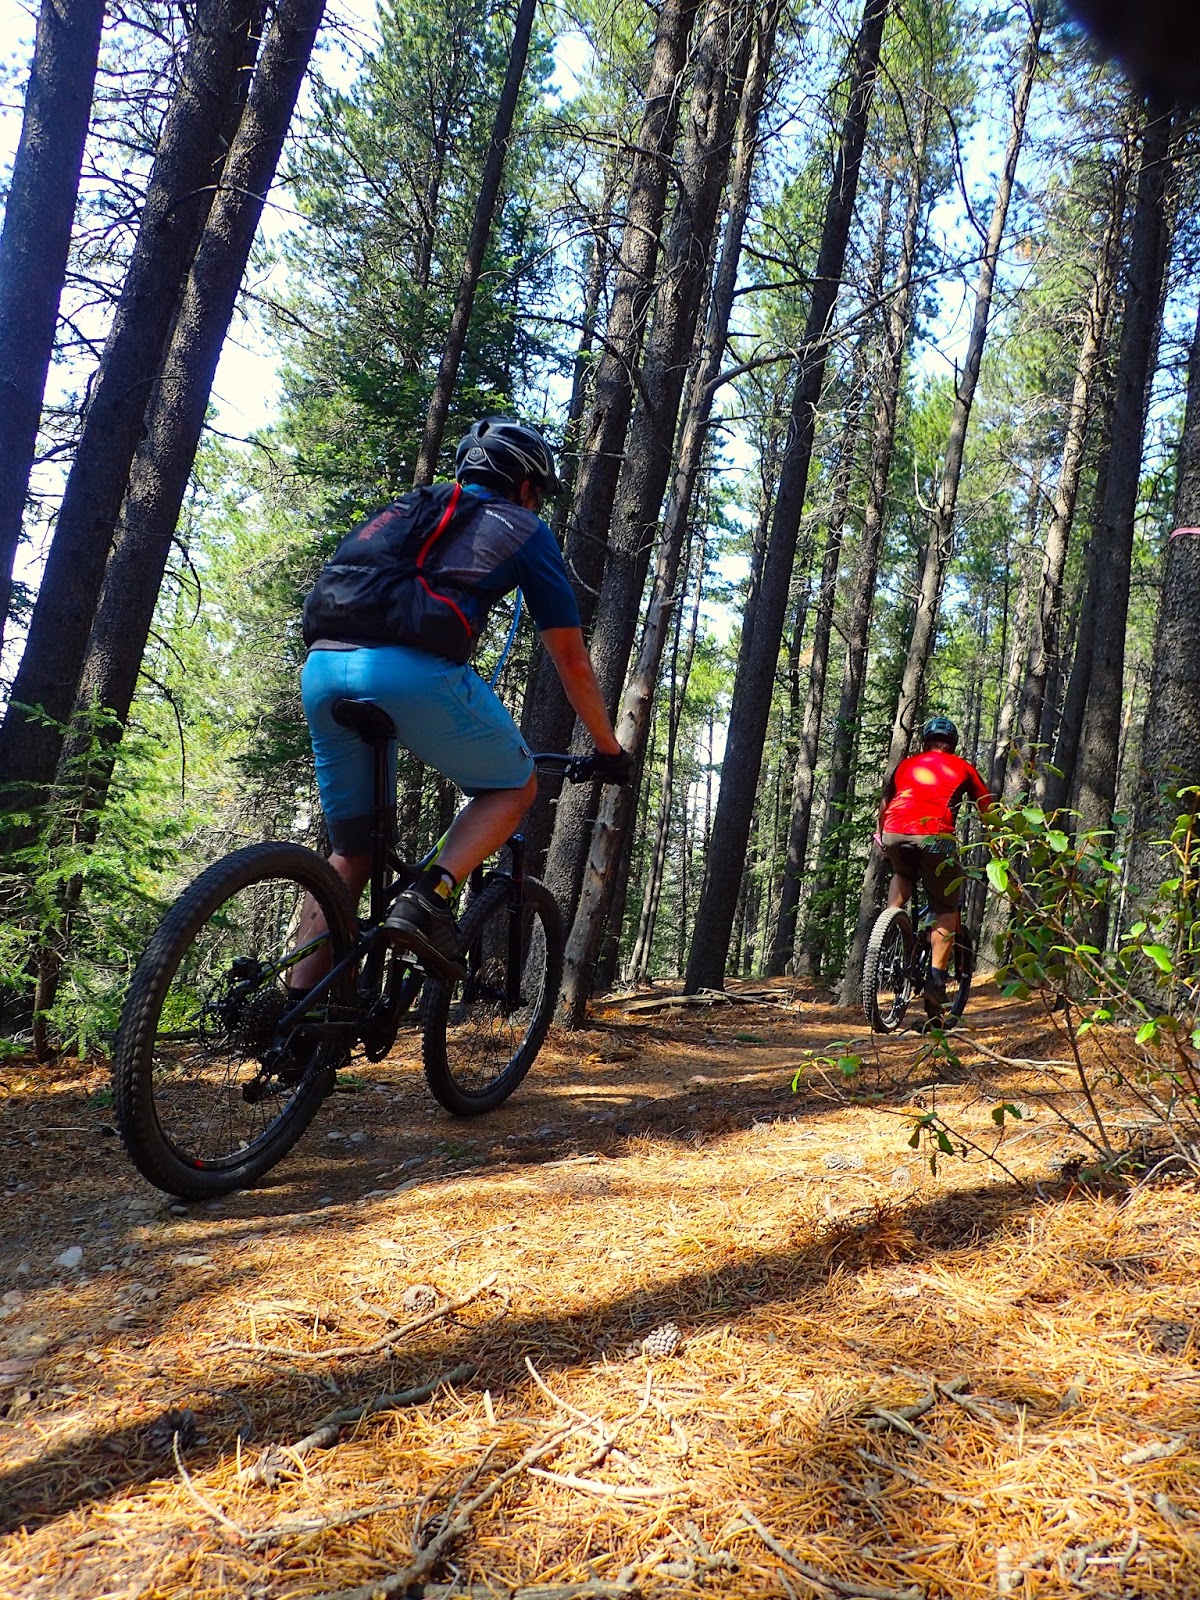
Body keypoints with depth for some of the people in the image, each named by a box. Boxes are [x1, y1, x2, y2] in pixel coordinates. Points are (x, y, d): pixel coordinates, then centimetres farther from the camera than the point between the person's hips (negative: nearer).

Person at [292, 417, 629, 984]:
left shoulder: (402, 509, 34)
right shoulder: (522, 529, 19)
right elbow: (571, 660, 19)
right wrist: (609, 749, 29)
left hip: (321, 666, 6)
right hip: (413, 671, -5)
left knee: (351, 853, 20)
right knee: (514, 786, 19)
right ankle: (429, 899, -3)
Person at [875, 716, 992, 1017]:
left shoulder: (906, 764, 28)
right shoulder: (961, 767, 23)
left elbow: (884, 804, 38)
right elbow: (987, 810, 27)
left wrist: (879, 835, 55)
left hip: (894, 835, 2)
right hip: (935, 837, -2)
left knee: (903, 876, 36)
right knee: (946, 910, 12)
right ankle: (936, 978, 0)